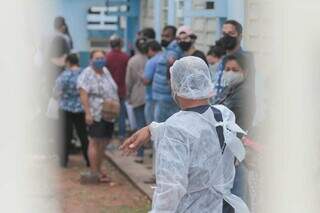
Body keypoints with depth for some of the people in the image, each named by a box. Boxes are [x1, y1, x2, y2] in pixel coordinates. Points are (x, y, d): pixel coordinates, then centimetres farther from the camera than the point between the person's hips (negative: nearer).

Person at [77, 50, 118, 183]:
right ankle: (94, 173, -3)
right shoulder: (87, 74, -9)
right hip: (96, 114, -8)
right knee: (95, 142, -6)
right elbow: (83, 94, -16)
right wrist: (88, 113, -23)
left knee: (104, 142, 11)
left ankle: (99, 170, 20)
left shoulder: (105, 72, 16)